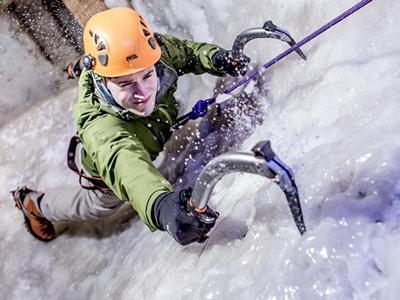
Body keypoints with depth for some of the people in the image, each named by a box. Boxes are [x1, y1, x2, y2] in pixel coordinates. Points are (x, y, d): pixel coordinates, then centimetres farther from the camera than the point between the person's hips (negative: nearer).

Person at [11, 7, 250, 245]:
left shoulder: (158, 50, -38)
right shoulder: (99, 125, -53)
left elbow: (186, 51, -16)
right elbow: (123, 165, -71)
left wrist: (215, 57, -37)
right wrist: (160, 205, -93)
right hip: (105, 169, -3)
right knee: (101, 205, 26)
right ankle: (32, 203, 51)